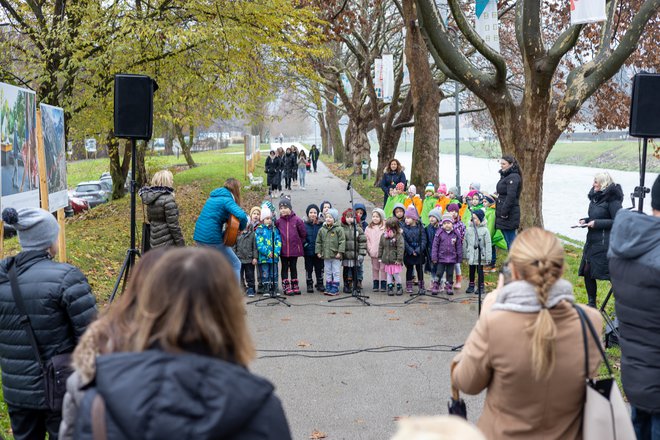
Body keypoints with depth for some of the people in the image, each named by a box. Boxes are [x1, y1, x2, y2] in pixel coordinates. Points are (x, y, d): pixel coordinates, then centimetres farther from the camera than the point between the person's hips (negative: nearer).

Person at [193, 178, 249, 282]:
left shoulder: (213, 197, 16)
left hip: (198, 236, 8)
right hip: (212, 238, -8)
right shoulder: (227, 200, -11)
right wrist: (242, 227, -7)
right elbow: (242, 215, -27)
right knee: (235, 264, 5)